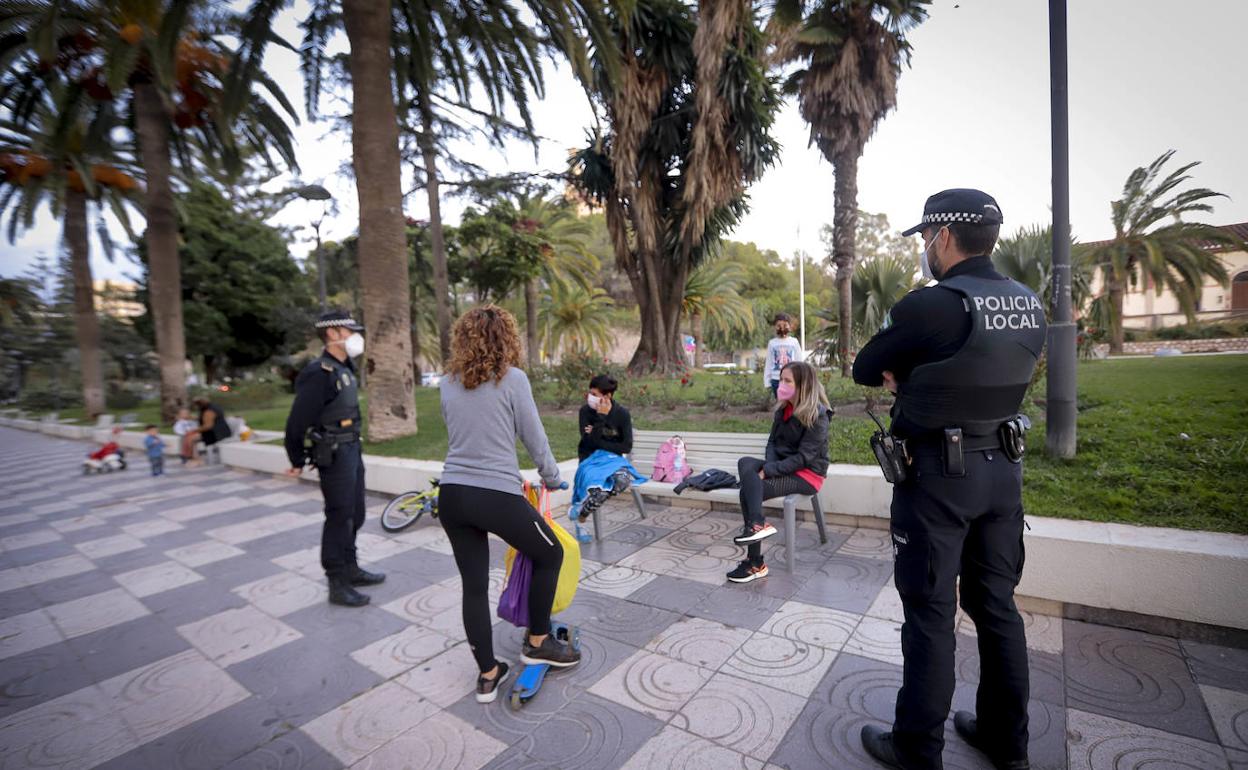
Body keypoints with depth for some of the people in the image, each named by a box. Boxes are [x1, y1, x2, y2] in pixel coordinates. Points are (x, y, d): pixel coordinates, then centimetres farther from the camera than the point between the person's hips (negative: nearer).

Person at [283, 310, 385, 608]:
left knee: (354, 515, 18)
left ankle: (351, 569, 33)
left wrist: (353, 447, 12)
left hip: (352, 449, 9)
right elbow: (298, 419, -16)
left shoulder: (345, 368, 11)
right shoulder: (319, 373, -17)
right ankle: (337, 584, 12)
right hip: (333, 455, -9)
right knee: (339, 518, -1)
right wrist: (297, 461, -8)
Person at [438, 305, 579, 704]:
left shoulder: (448, 382, 8)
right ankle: (537, 642, 32)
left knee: (474, 584, 17)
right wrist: (552, 478, 13)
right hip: (497, 496, -5)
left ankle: (488, 674, 31)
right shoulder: (512, 378, -8)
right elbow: (535, 438, -4)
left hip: (452, 495, 6)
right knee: (550, 554, 20)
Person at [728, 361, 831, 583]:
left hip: (807, 473, -7)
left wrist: (768, 470, -24)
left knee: (748, 491, -24)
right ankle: (757, 524, -32)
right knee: (745, 463, -23)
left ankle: (755, 564, -17)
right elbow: (772, 441, 8)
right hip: (783, 466, 7)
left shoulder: (818, 415, -17)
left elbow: (803, 457, -21)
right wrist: (769, 466, -13)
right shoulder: (783, 409, 7)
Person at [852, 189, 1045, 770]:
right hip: (1003, 469, 7)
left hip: (937, 476, -7)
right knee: (996, 603, 18)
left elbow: (863, 370, -9)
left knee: (929, 611, 5)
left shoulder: (929, 305, -19)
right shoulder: (1031, 307, 5)